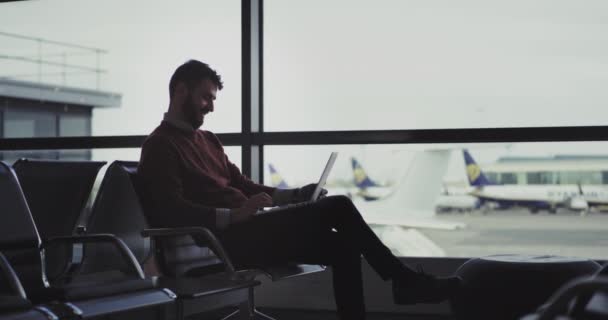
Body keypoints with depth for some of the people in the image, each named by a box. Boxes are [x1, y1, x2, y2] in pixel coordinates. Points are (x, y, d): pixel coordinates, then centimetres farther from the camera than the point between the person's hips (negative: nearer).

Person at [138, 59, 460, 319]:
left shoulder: (207, 140, 23)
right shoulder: (160, 145, -5)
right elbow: (171, 212, -18)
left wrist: (294, 195, 7)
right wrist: (234, 215, -28)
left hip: (244, 230, 9)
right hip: (223, 241, -9)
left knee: (342, 245, -10)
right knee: (337, 207, -18)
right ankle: (402, 278, -7)